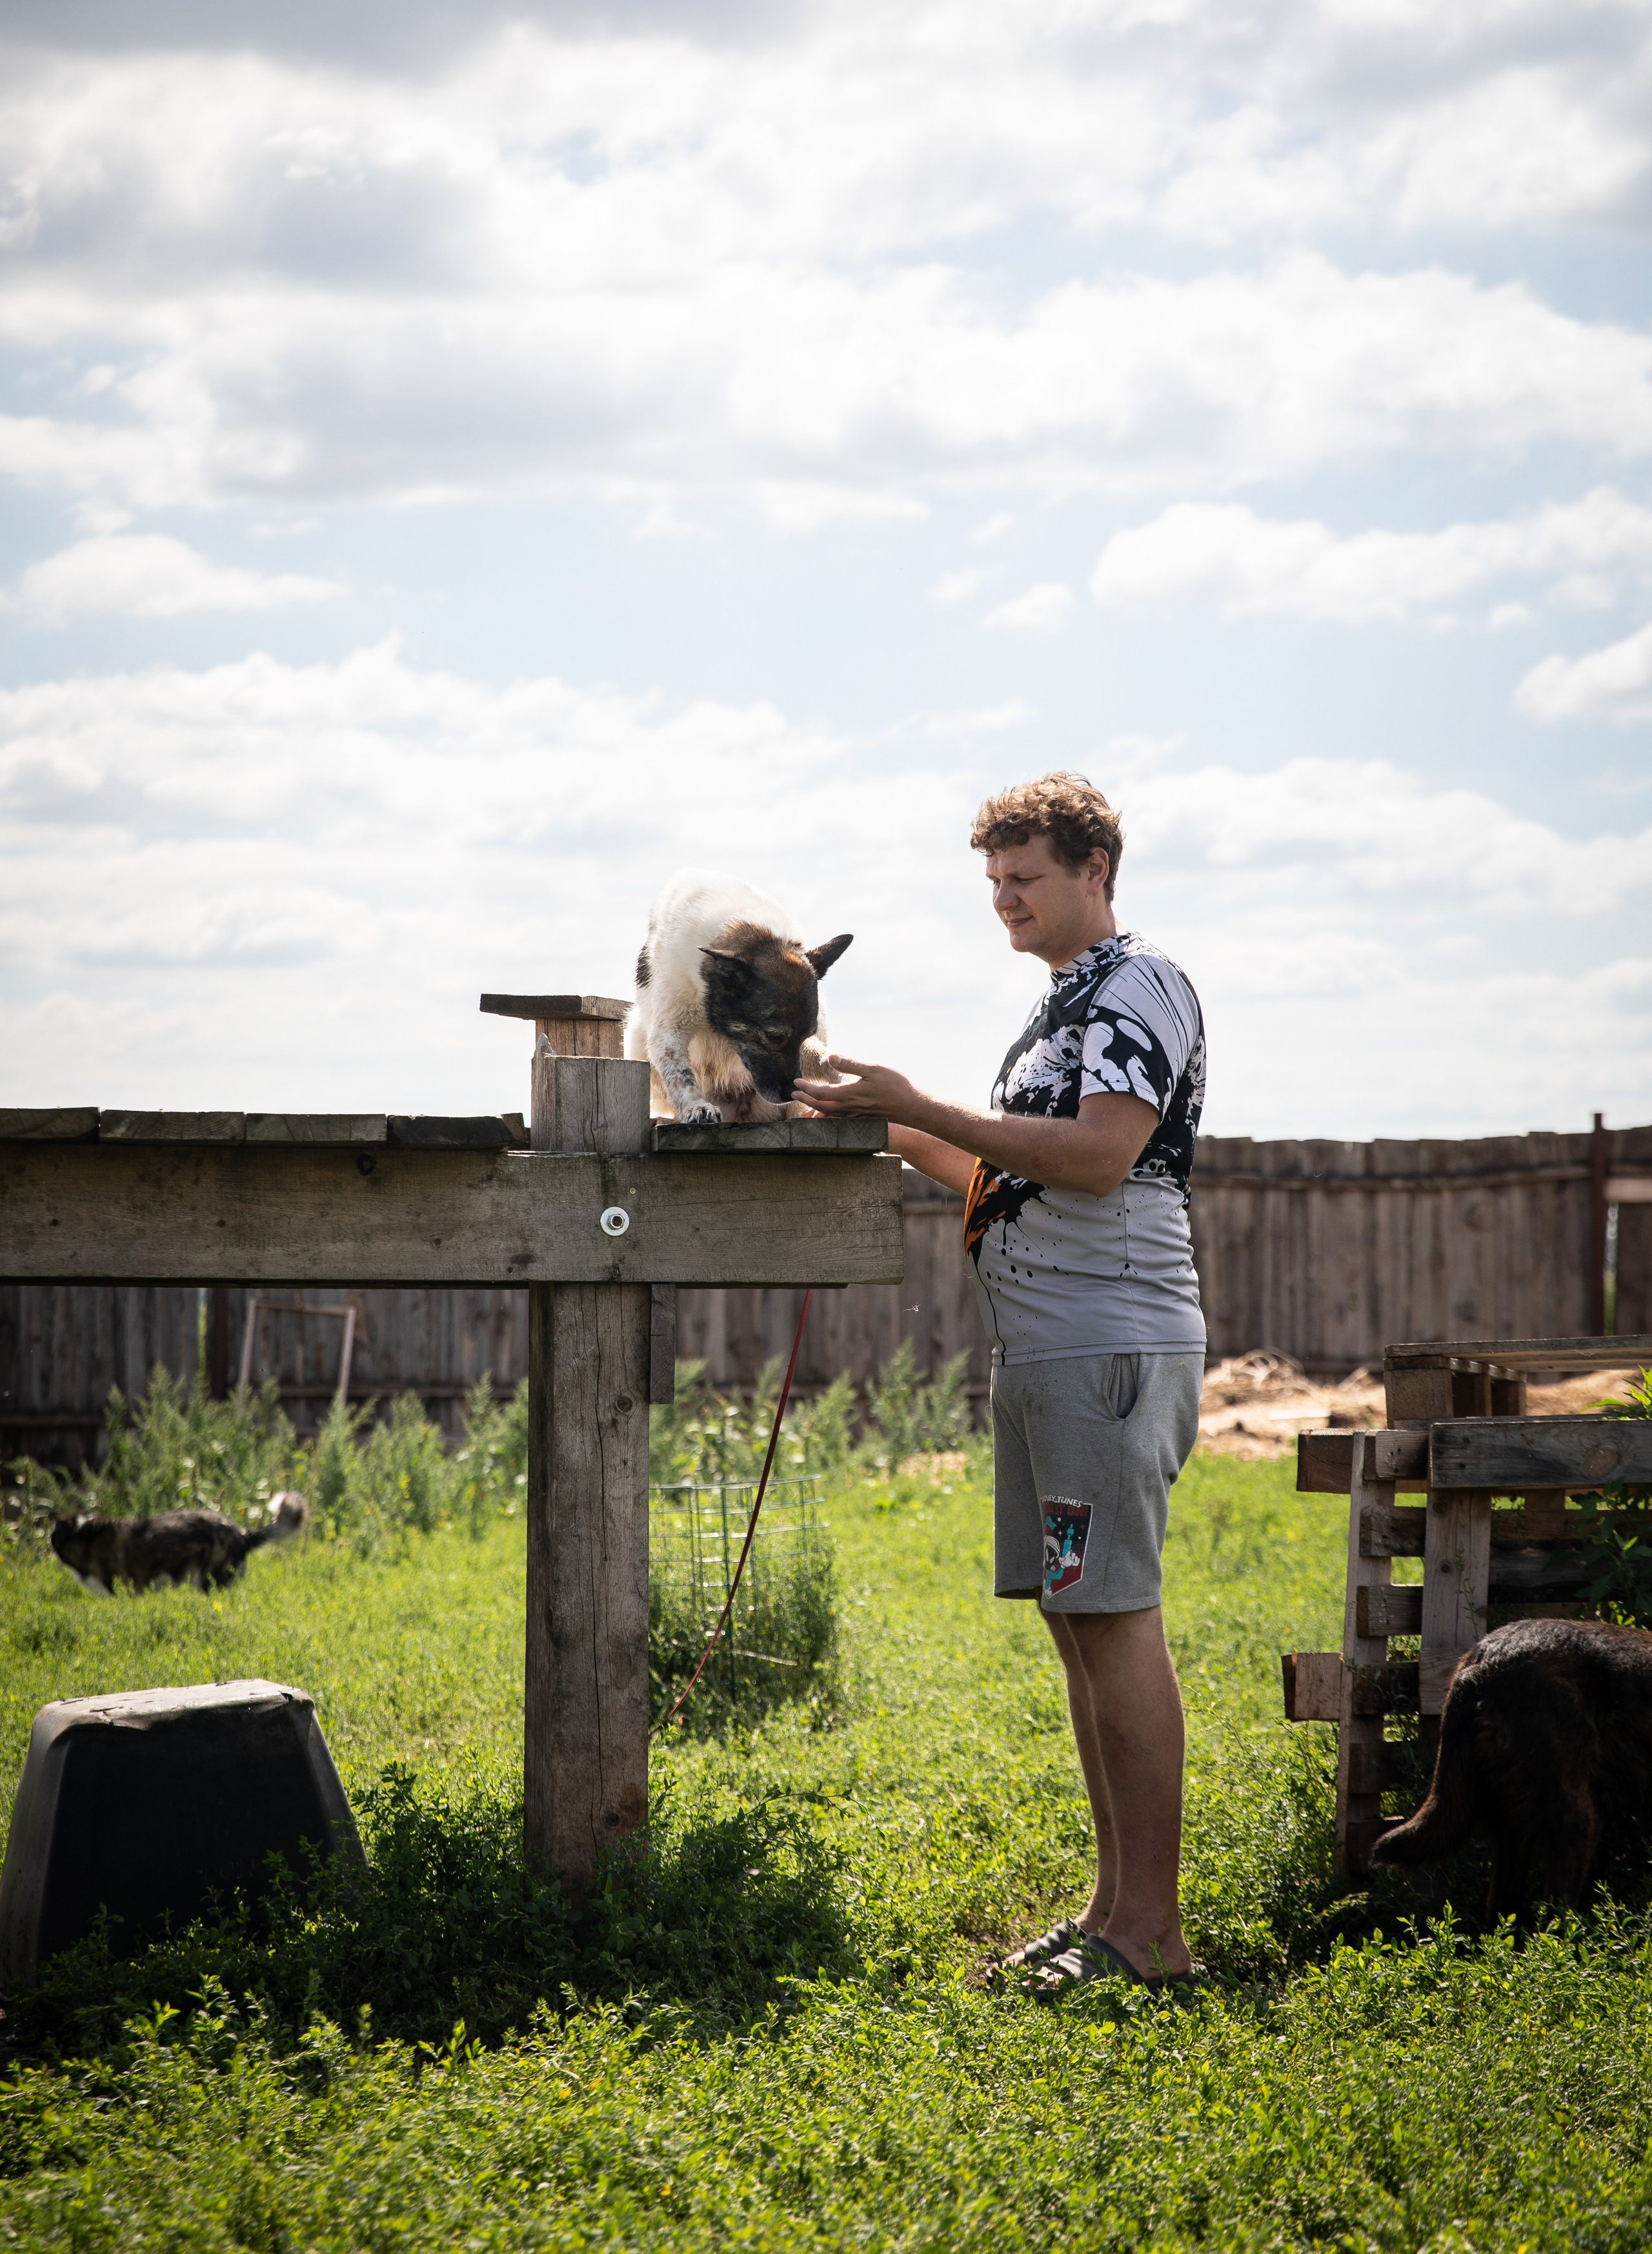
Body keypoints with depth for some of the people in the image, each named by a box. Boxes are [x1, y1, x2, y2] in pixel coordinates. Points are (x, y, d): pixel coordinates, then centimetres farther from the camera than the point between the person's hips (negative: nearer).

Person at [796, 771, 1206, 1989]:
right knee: (1074, 1619, 10)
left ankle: (1152, 1926, -10)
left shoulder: (1141, 985, -8)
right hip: (1043, 1351, 10)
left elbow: (1098, 1155, -21)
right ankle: (1116, 1904, 15)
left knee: (1118, 1622, -11)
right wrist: (903, 1134, 13)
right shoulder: (1063, 1002, 22)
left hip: (1112, 1349, -10)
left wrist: (923, 1106, -18)